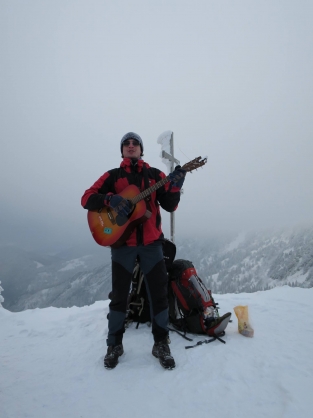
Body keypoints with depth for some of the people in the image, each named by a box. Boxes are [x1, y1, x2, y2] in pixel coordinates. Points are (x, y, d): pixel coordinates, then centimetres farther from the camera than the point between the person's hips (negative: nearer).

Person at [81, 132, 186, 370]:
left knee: (159, 293, 2)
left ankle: (161, 344, 19)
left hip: (151, 242, 1)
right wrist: (110, 199, -19)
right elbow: (87, 199, -1)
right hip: (122, 242, -1)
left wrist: (175, 186, -17)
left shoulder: (155, 174, 9)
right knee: (119, 295, 7)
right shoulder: (113, 175, 7)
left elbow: (170, 206, 2)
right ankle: (114, 345, 25)